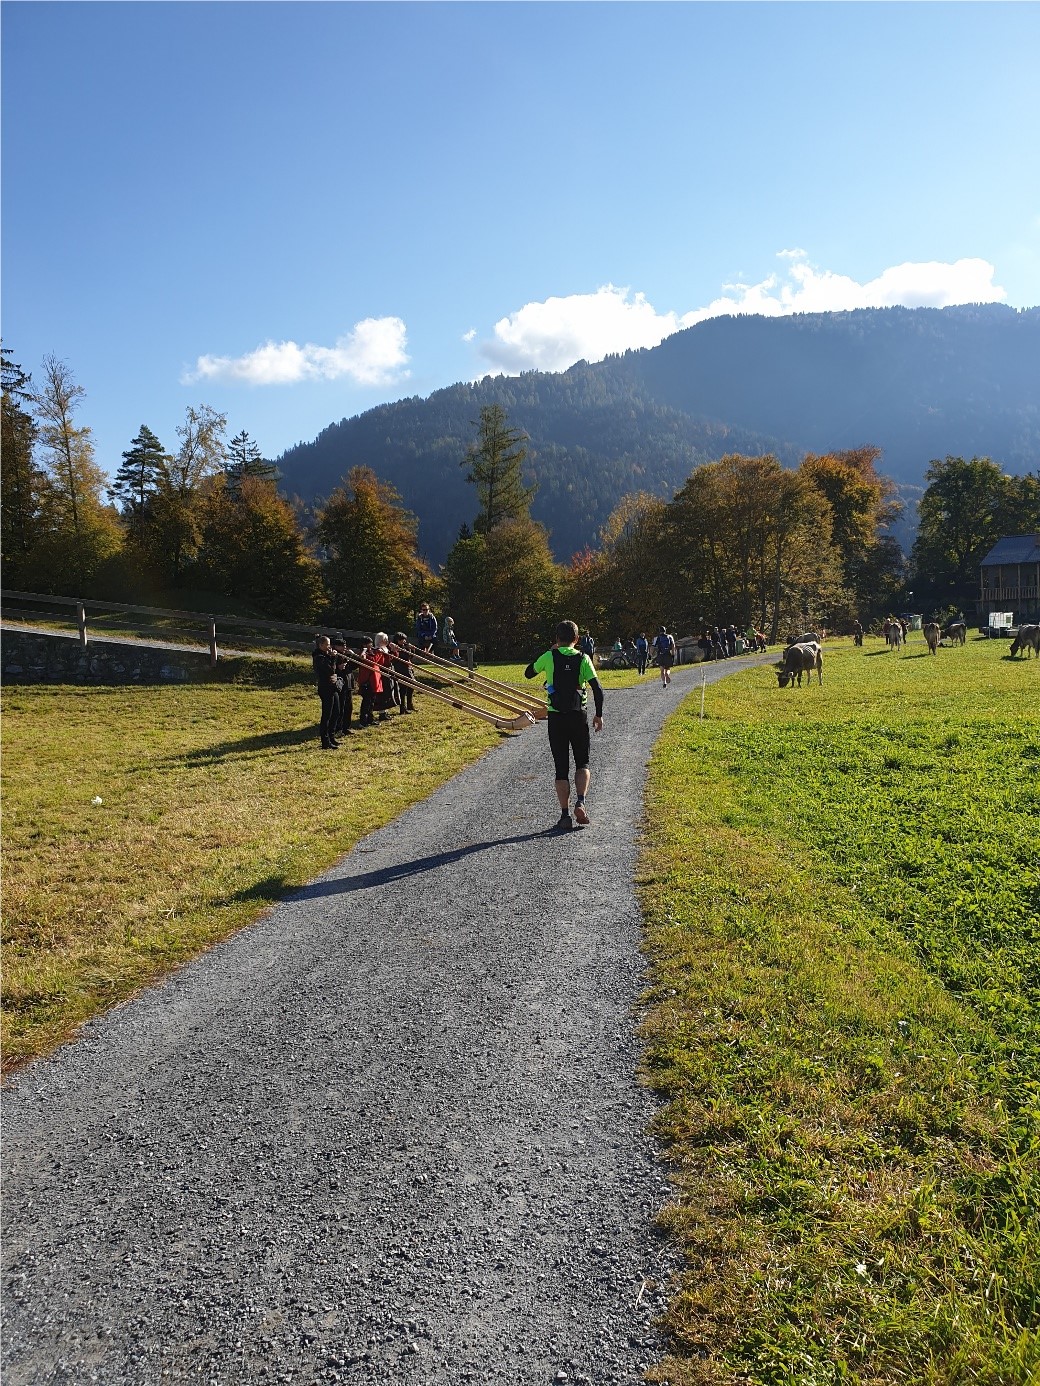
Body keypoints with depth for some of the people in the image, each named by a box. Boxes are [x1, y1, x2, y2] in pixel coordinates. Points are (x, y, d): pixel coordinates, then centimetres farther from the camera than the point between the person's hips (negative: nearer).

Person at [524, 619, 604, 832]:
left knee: (561, 768, 6)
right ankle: (580, 802, -6)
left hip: (556, 718, 0)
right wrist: (599, 715, 6)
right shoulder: (583, 659, -1)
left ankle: (565, 815, 3)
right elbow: (597, 690, -6)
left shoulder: (549, 657, -1)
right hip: (579, 717, 0)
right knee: (582, 763, 16)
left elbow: (528, 673, 16)